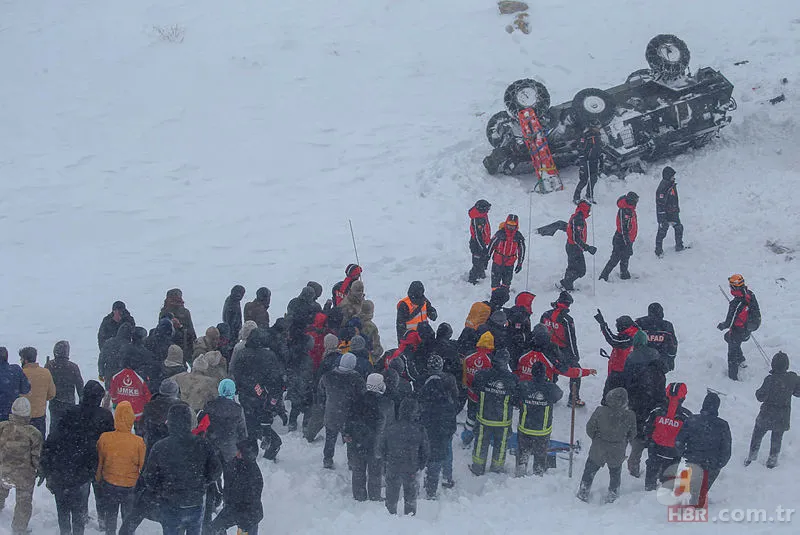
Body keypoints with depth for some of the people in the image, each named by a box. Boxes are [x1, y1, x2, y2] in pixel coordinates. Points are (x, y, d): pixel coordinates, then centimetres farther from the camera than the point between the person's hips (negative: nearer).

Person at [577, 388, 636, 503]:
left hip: (598, 450, -1)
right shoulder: (630, 416, -23)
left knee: (589, 471, 24)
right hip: (617, 453, 1)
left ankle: (583, 493, 36)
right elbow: (632, 434, -6)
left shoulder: (600, 412, -26)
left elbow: (590, 429, -11)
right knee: (615, 474, 26)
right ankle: (612, 496, 40)